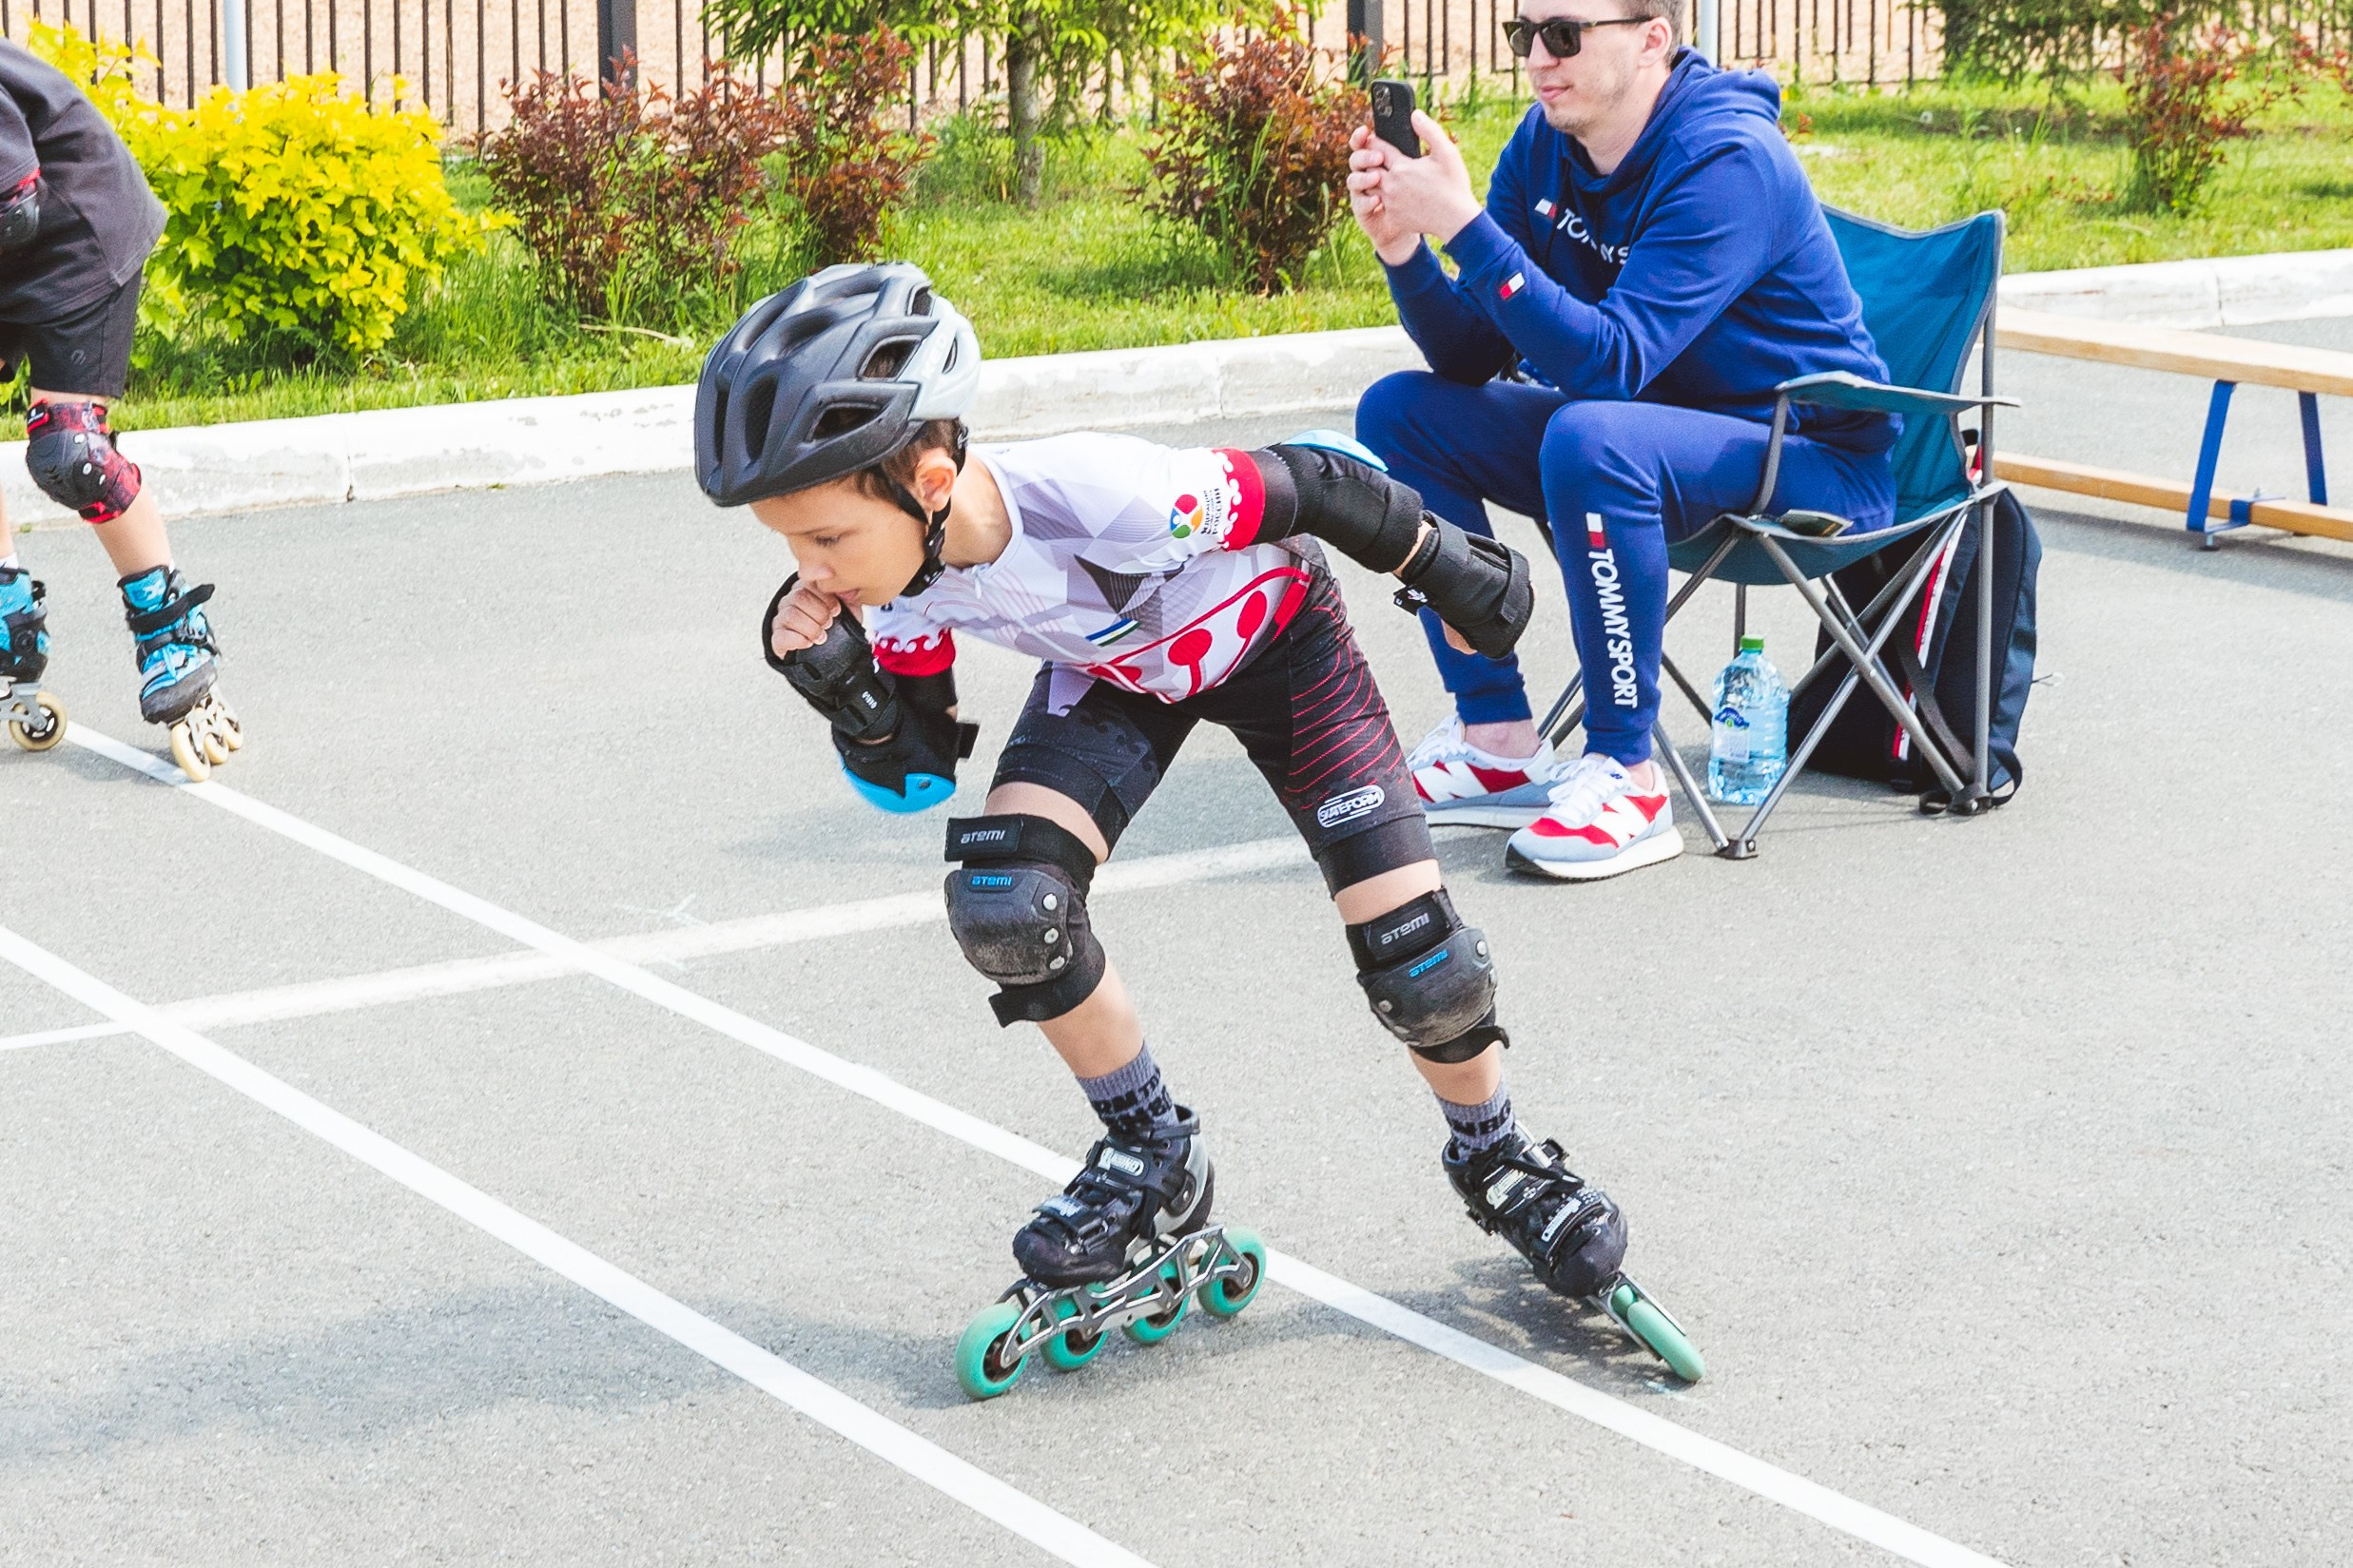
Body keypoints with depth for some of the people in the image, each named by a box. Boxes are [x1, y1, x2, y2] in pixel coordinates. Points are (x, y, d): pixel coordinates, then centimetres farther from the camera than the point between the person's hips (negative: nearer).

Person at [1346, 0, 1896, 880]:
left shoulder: (1729, 162, -24)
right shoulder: (1548, 144, -1)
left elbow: (1611, 362, -33)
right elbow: (1474, 357, -3)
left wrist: (1462, 223, -37)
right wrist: (1401, 246, -20)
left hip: (1812, 458, -9)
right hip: (1646, 432, 9)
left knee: (1590, 438, -36)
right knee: (1400, 413, 1)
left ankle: (1625, 775, -23)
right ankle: (1498, 743, 0)